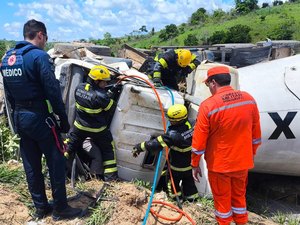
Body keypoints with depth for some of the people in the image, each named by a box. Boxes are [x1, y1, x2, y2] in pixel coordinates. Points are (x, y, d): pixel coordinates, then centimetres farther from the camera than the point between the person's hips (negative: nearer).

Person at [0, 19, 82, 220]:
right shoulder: (39, 56, -15)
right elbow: (53, 91, -18)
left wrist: (18, 113, 21)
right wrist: (64, 119, -11)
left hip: (19, 118, 8)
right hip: (39, 117, -8)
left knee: (31, 165, 15)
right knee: (56, 162, 4)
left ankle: (40, 207, 28)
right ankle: (60, 208, 15)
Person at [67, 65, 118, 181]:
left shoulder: (79, 87, -11)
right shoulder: (100, 96, -30)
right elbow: (112, 108, -15)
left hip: (80, 126, 5)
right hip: (97, 130, -5)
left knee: (70, 146, 23)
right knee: (108, 149, 13)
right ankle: (111, 177, 15)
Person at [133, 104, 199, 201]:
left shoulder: (173, 134, -36)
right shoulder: (190, 125, -19)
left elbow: (157, 143, -33)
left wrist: (140, 147, -25)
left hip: (178, 167, -6)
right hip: (191, 163, 6)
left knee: (173, 178, 21)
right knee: (188, 180, 25)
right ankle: (191, 196, 40)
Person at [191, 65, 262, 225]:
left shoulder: (208, 105, -21)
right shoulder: (249, 99, -6)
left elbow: (199, 140, -16)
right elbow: (256, 133, 4)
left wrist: (195, 164, -3)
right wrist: (251, 154, 18)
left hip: (219, 164, -4)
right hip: (242, 161, 5)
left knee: (222, 199, 15)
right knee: (239, 196, 24)